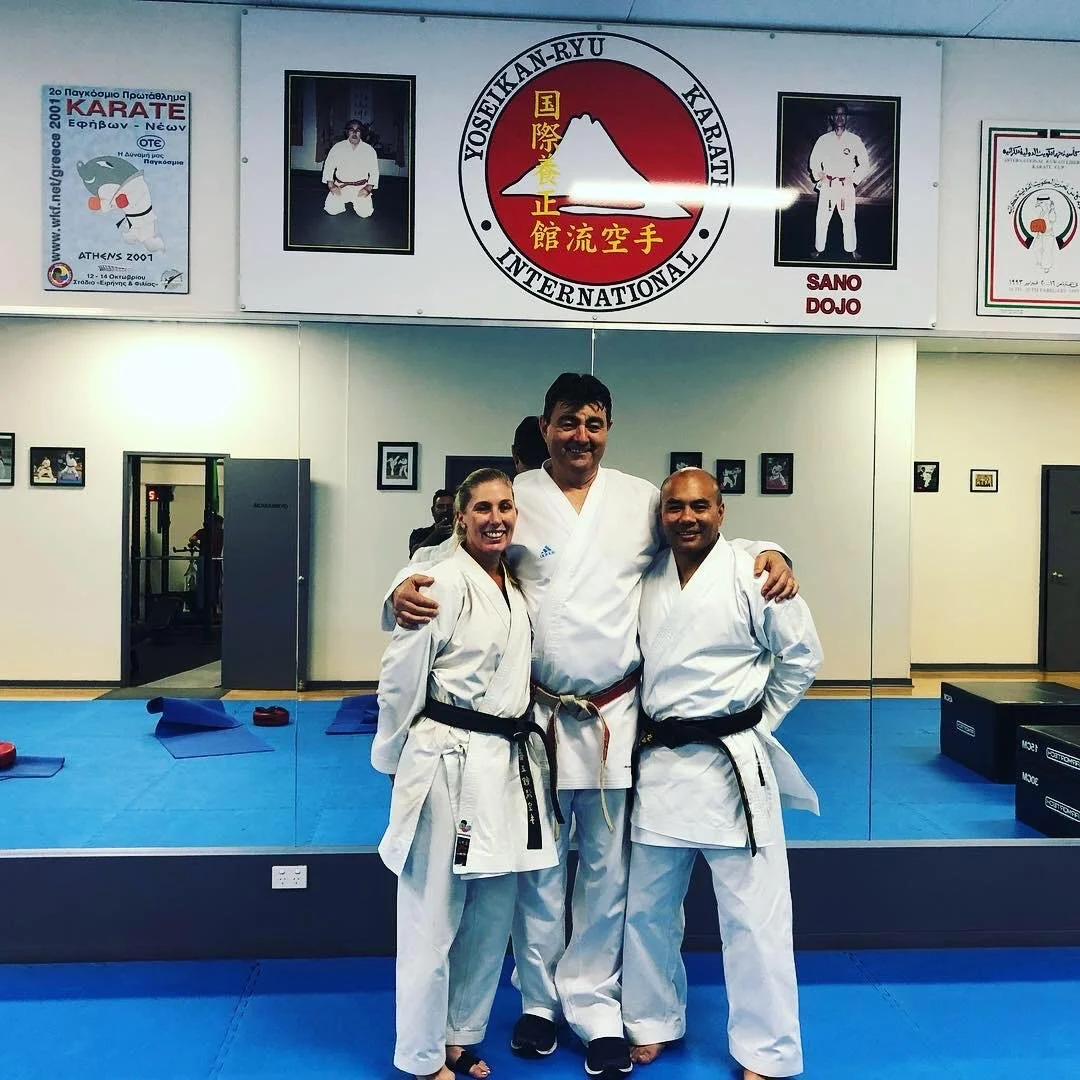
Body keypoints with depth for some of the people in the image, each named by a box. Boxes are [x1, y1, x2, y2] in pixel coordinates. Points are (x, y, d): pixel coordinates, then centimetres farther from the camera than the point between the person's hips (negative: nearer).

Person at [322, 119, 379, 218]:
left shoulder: (369, 150, -1)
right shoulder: (337, 147, 0)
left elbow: (374, 171, 1)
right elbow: (328, 166, 4)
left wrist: (368, 188, -13)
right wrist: (331, 185, -9)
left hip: (360, 188, 0)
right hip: (340, 187, 1)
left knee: (365, 213, -19)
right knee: (331, 210, -17)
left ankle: (356, 202, 18)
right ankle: (343, 201, 19)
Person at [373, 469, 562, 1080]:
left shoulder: (518, 587, 10)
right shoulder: (445, 582, -13)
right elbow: (401, 676, -9)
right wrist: (394, 761, -1)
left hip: (512, 761, 7)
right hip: (452, 763, -7)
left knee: (493, 913, 16)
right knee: (435, 915, 4)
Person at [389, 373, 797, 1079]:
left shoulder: (642, 499, 4)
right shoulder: (515, 499, 0)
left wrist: (767, 556, -9)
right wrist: (407, 590, -21)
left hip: (616, 715, 1)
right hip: (537, 712, 0)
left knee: (607, 869, 11)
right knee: (539, 866, 14)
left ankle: (594, 1008, 30)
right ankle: (539, 999, 36)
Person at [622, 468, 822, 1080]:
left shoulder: (753, 575, -9)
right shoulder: (647, 579, 5)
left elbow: (802, 655, -1)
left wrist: (756, 724, 0)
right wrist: (644, 726, 5)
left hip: (733, 764, -4)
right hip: (661, 762, 5)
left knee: (753, 916, 4)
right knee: (646, 908, 16)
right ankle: (654, 1023, 38)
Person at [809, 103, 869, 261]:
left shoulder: (855, 140, 1)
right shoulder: (823, 139, 3)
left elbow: (864, 163, 5)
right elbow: (814, 161, 12)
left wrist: (854, 180, -2)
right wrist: (819, 176, 1)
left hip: (847, 186, 0)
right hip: (827, 186, 1)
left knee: (848, 219, 4)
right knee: (822, 219, 2)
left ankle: (852, 249, 17)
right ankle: (819, 248, 16)